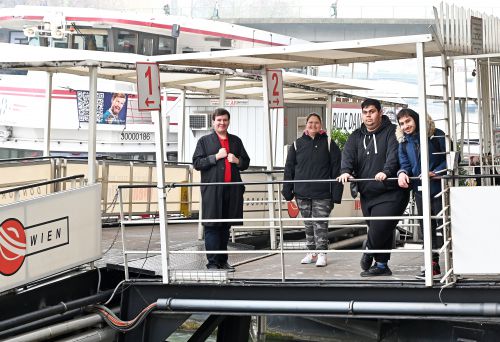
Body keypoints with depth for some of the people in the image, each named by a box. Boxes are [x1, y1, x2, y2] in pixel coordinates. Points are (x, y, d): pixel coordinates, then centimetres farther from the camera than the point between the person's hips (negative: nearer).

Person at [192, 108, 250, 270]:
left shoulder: (236, 141, 18)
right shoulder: (205, 141, 6)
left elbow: (246, 162, 23)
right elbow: (196, 163, -2)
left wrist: (237, 160, 1)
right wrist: (216, 156, -11)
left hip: (232, 189, 4)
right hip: (212, 189, -4)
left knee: (225, 227, 10)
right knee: (212, 227, -6)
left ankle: (222, 261, 18)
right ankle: (212, 262, -4)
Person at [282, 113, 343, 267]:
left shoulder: (329, 143, 2)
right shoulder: (297, 144, 9)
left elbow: (336, 169, -1)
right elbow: (289, 168, 10)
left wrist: (336, 192, -7)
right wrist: (288, 191, 3)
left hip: (322, 193, -3)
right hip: (302, 192, 3)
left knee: (321, 224, -4)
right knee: (308, 224, 10)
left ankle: (322, 253, 4)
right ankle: (312, 252, 20)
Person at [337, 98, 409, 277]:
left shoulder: (391, 132, -2)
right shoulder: (356, 137, 15)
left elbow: (394, 154, -17)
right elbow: (348, 155, 0)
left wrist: (386, 172, -34)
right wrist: (346, 171, -21)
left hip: (390, 191, -5)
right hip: (367, 193, 5)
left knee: (380, 228, -13)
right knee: (377, 230, 10)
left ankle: (369, 252, 11)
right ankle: (381, 265, 22)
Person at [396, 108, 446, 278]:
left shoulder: (436, 135, -7)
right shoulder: (404, 142, 10)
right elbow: (405, 164, 5)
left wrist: (435, 172, -19)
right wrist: (402, 173, -18)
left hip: (439, 187, -6)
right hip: (420, 190, 6)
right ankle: (433, 263, 17)